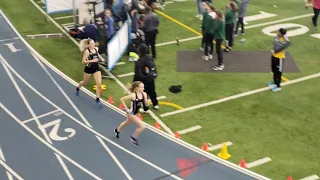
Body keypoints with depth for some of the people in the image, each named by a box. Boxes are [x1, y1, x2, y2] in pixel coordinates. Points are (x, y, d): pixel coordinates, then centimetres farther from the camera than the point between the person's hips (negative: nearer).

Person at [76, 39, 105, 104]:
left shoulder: (96, 49, -3)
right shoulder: (87, 51, -19)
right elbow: (83, 61, -21)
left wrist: (101, 58, 4)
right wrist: (92, 60, -31)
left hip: (96, 68, 4)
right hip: (89, 69, -4)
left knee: (99, 84, -8)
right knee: (85, 83, 20)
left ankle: (97, 99, 6)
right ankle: (78, 87, 54)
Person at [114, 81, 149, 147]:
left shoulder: (144, 94, -12)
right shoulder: (133, 95, -29)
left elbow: (146, 105, -7)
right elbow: (122, 99, -22)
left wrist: (145, 98, -26)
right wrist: (126, 109, -19)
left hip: (135, 113, 8)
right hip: (131, 113, -8)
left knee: (127, 122, 33)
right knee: (142, 126, -11)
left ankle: (117, 130, 61)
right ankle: (134, 137, 14)